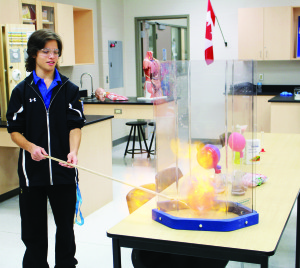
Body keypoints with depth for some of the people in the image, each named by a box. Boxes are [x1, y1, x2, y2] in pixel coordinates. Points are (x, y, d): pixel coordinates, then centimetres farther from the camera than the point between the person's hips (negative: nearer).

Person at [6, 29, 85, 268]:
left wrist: (73, 151, -22)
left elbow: (75, 125, -3)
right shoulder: (22, 91, 2)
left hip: (63, 168, 1)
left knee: (66, 225, 13)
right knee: (34, 228, 9)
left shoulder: (69, 89, 4)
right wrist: (31, 147, -18)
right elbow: (15, 130, 2)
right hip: (32, 168, -1)